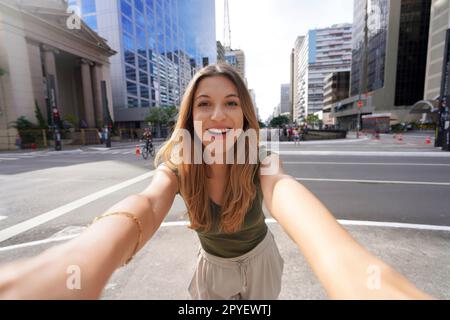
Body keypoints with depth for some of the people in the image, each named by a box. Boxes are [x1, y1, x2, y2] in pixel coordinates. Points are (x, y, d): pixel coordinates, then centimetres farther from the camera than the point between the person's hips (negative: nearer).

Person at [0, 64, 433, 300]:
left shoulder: (261, 165, -29)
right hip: (212, 265, 1)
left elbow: (288, 196, -52)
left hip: (258, 261, 0)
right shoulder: (177, 166, -26)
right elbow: (147, 204, -47)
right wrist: (83, 261, -70)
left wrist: (354, 272, -74)